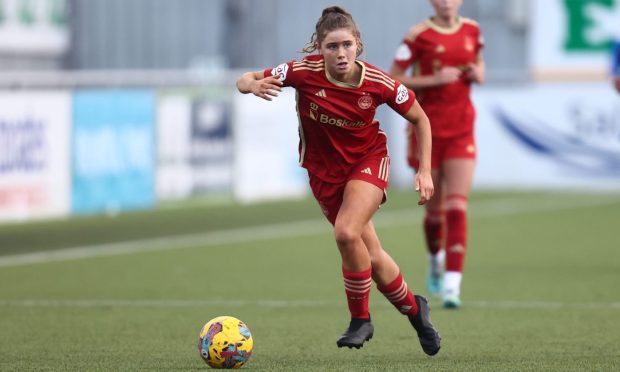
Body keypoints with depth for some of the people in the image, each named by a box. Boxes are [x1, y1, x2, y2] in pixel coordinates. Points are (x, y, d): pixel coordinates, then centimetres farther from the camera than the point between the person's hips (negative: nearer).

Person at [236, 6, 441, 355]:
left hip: (369, 161, -2)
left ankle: (360, 319, -7)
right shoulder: (304, 72, -21)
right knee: (372, 257, 5)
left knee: (347, 232, -28)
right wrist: (254, 85, -38)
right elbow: (244, 80, -14)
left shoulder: (378, 83, -20)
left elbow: (420, 119, -3)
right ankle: (414, 308, 33)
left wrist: (425, 170, -8)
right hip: (325, 172, 2)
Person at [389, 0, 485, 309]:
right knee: (434, 208, 8)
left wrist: (478, 74, -2)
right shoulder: (419, 36, -8)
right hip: (427, 130, -2)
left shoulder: (472, 31, 4)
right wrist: (434, 80, -19)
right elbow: (392, 80, -8)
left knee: (457, 207, -11)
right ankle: (435, 261, 40)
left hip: (461, 132, 2)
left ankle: (452, 285, -16)